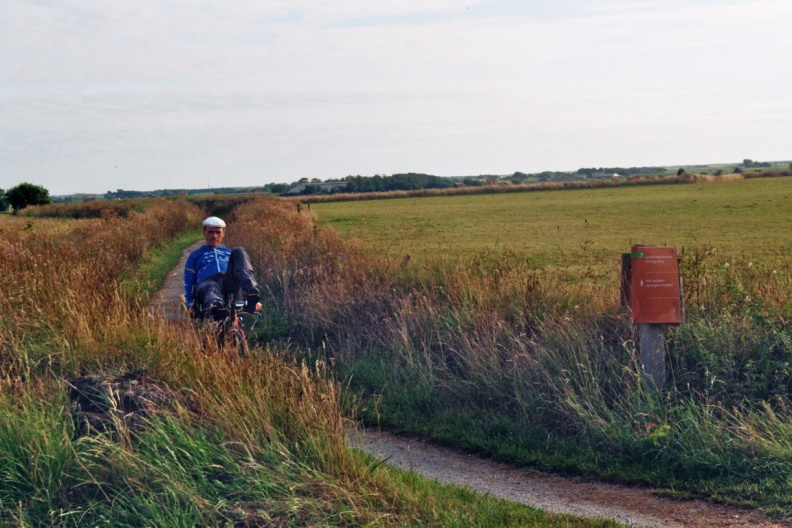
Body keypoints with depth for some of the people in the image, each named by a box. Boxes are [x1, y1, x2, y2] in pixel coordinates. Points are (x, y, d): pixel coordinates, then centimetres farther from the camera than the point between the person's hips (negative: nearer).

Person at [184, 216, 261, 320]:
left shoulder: (230, 253, 38)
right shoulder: (195, 256, 33)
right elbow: (188, 282, 20)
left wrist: (256, 300, 9)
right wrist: (190, 305, 0)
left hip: (231, 284, 2)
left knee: (238, 252, -23)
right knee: (211, 288, -41)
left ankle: (251, 296, -46)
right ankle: (215, 308, -79)